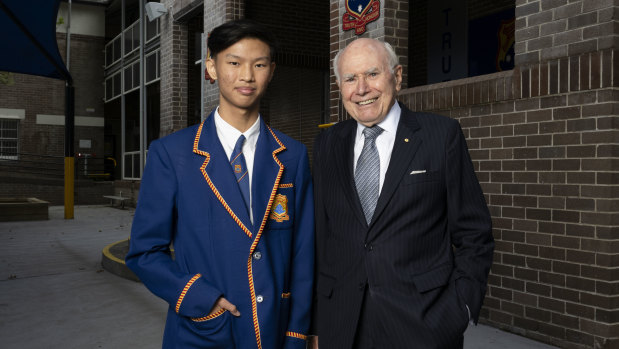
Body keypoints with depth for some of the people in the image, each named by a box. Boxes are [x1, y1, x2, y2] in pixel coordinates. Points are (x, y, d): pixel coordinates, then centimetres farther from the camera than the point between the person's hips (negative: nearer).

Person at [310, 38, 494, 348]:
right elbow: (320, 235, 6)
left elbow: (473, 236, -1)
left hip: (424, 323, -2)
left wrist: (461, 309, -9)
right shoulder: (328, 143, 6)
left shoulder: (443, 134, -4)